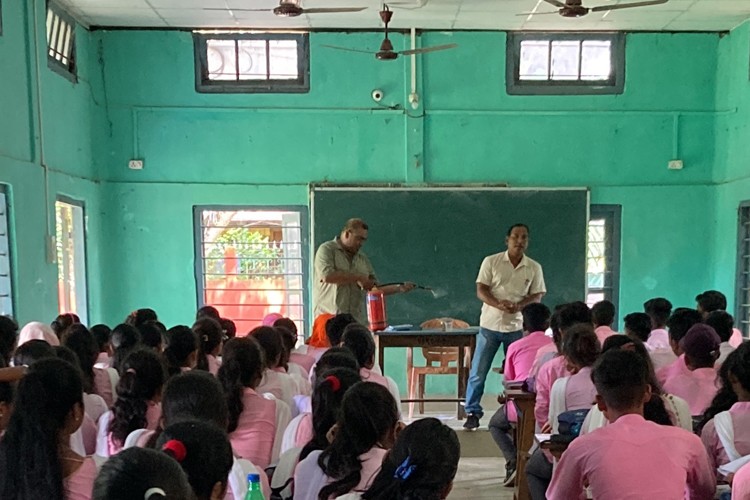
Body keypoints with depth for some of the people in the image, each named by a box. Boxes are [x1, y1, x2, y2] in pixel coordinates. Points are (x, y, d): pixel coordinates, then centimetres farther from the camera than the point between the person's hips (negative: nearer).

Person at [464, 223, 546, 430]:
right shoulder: (491, 261, -3)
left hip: (517, 327, 2)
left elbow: (537, 296, 3)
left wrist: (519, 305, -18)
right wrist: (498, 304, -24)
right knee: (478, 372, 1)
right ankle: (473, 413, 13)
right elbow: (481, 290, -6)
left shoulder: (534, 268, 3)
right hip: (490, 324, -1)